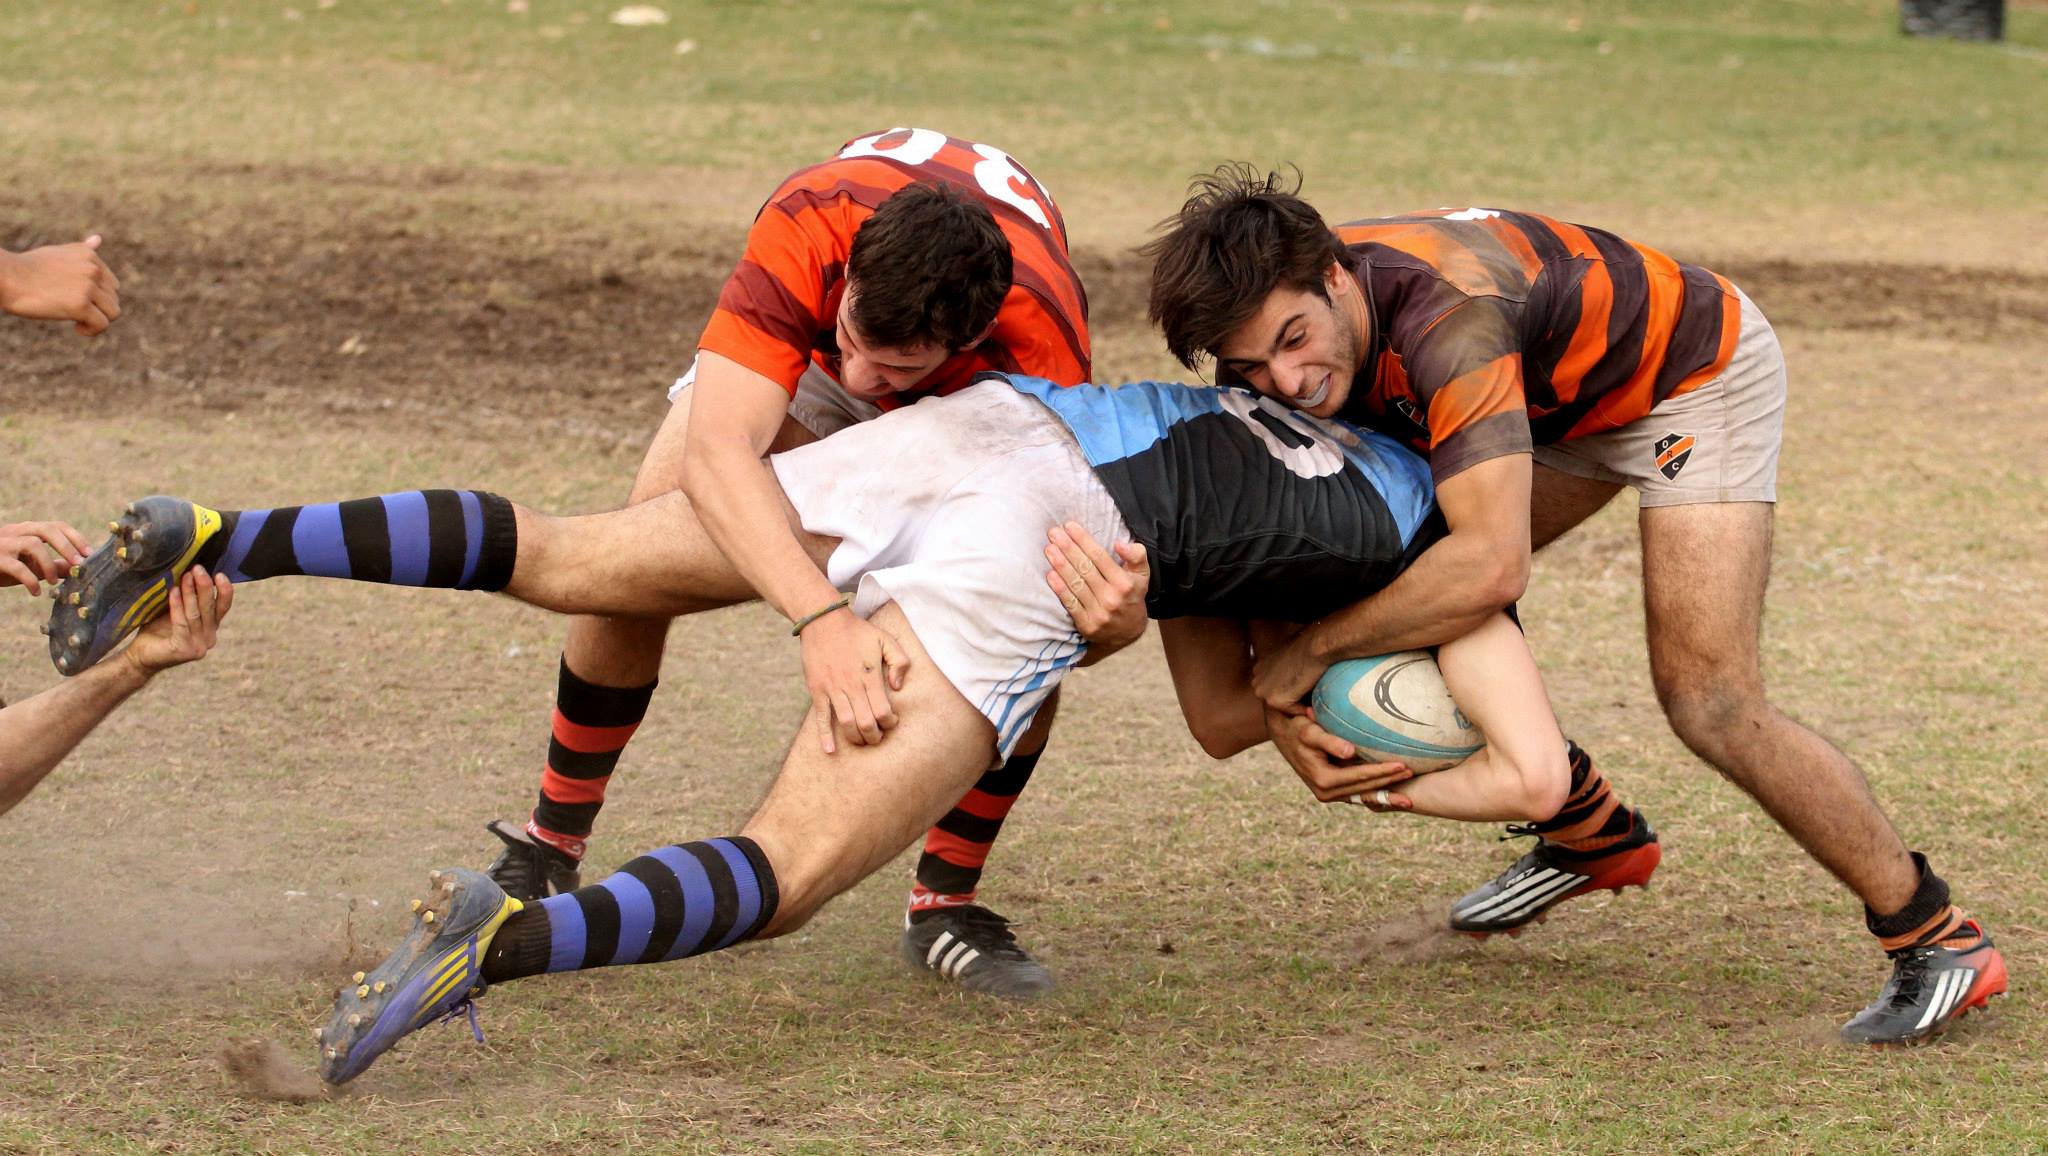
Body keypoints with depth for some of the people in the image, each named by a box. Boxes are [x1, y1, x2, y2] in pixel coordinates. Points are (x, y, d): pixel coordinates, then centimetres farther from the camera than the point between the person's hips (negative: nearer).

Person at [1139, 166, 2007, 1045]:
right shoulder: (1270, 320, -18)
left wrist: (1313, 649, -39)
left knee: (1707, 700, -18)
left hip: (1694, 371, -8)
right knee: (1396, 585, 8)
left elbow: (1492, 566, -50)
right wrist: (1279, 703, -19)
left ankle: (1937, 941, -5)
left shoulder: (1447, 319, -42)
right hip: (1566, 397, 8)